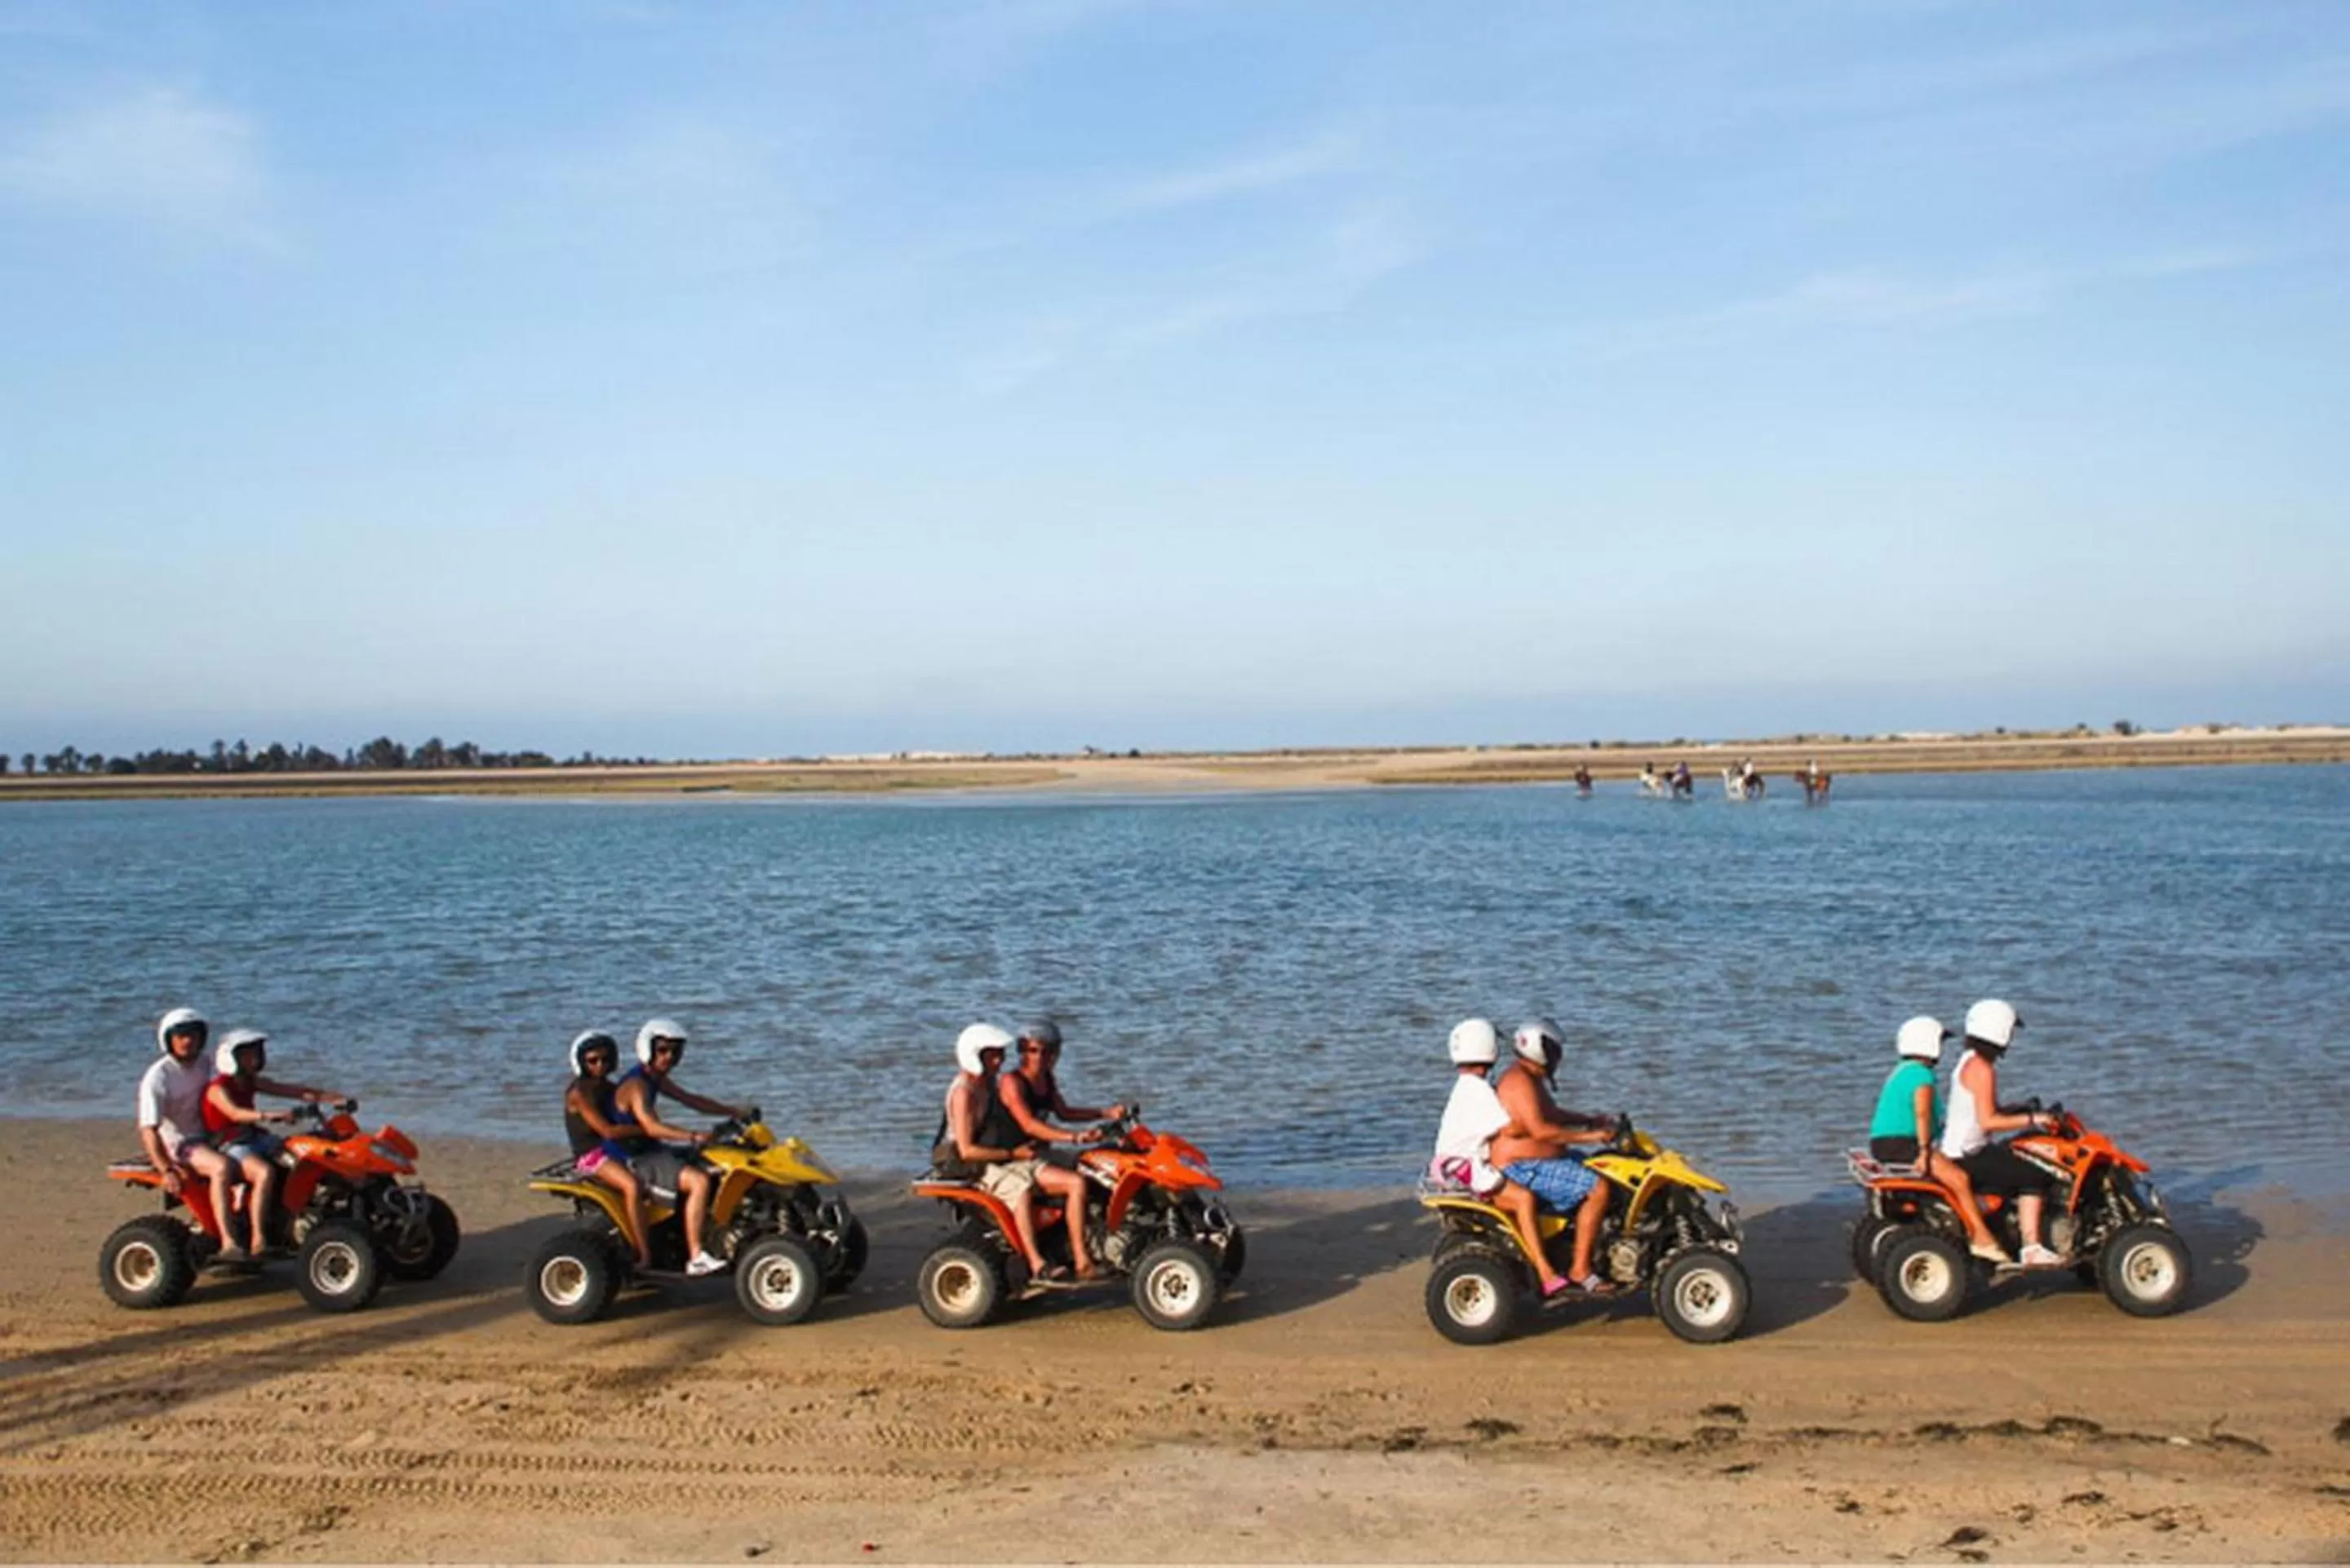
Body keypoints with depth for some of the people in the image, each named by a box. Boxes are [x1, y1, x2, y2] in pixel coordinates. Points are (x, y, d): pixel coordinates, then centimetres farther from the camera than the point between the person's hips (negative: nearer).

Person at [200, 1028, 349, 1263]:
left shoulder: (251, 1082, 12)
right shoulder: (218, 1089, -12)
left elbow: (289, 1090, 5)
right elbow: (235, 1113, -33)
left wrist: (332, 1096, -6)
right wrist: (269, 1116, -50)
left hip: (256, 1137, 8)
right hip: (230, 1145, -8)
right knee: (265, 1172, -34)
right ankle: (258, 1241, -34)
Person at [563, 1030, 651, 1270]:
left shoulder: (610, 1088, 14)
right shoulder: (579, 1093, -12)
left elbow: (627, 1122, 17)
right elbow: (608, 1130, -20)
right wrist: (646, 1129, -21)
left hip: (616, 1151, 9)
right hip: (591, 1154, -9)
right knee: (632, 1185, -33)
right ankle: (645, 1256, -34)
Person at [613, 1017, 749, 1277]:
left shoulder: (656, 1079, 11)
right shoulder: (636, 1084, -19)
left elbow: (690, 1100, 17)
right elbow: (651, 1127, -33)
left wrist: (733, 1111, 7)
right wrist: (693, 1137, -42)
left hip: (654, 1151, 10)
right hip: (636, 1159, -10)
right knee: (699, 1181, -28)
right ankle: (695, 1258, -28)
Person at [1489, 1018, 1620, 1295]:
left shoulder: (1532, 1079, 15)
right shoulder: (1520, 1081, -19)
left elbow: (1551, 1114, 29)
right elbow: (1540, 1130, -29)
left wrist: (1590, 1121, 16)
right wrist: (1589, 1136, -25)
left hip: (1534, 1164, 12)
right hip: (1524, 1168, -12)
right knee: (1597, 1189, -21)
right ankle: (1580, 1271, -18)